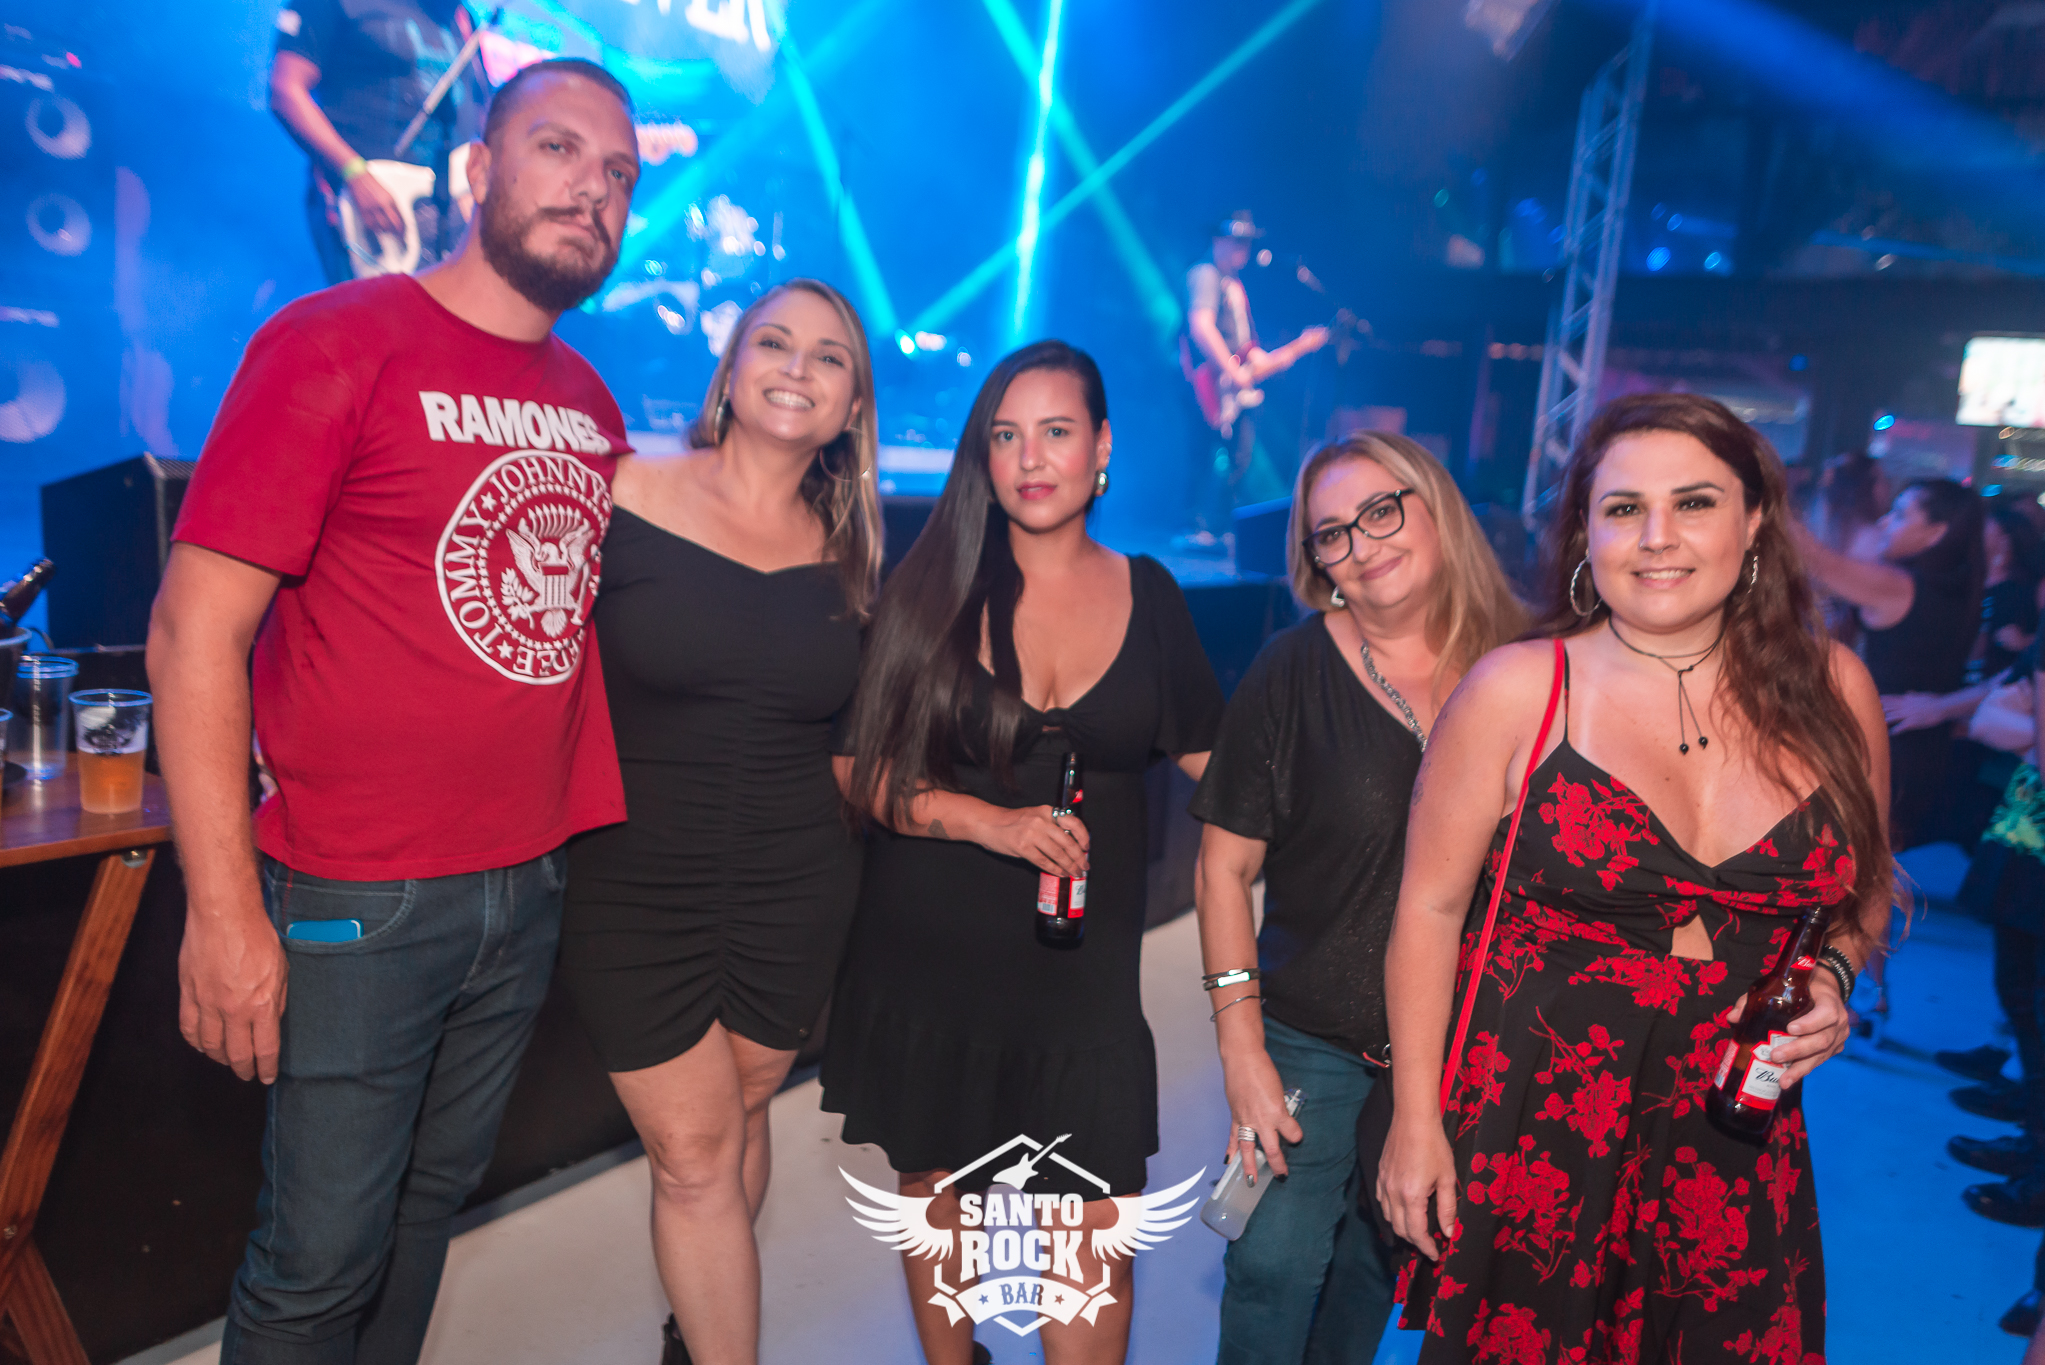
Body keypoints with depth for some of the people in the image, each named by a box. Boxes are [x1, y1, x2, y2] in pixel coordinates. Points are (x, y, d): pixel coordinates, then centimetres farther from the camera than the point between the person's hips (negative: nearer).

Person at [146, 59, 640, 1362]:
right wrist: (223, 909, -16)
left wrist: (593, 841, 9)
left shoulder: (595, 406, 9)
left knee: (435, 1201, 21)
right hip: (357, 906, -6)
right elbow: (196, 628, -13)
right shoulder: (337, 342, -10)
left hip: (531, 892, 6)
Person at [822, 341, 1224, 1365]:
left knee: (1094, 1230, -4)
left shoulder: (1148, 596, 4)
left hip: (1084, 961, 0)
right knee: (935, 1184, 17)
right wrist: (990, 821, -15)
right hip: (926, 950, 0)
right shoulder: (933, 587, -2)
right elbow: (860, 770, -4)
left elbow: (1218, 762, 11)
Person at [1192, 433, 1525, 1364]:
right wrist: (1242, 1047, -12)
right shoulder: (1292, 673, -11)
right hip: (1311, 1041, -2)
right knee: (1276, 1266, 5)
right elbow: (1226, 866, -9)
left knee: (1381, 1264, 20)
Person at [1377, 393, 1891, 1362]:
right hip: (1529, 1123, -2)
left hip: (1738, 1130, 3)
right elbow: (1431, 904, -6)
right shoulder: (1516, 690, -10)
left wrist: (1835, 976, -5)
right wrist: (1416, 1119, -6)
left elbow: (1864, 890, 16)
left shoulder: (1831, 689, 0)